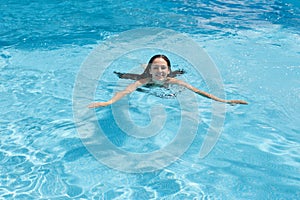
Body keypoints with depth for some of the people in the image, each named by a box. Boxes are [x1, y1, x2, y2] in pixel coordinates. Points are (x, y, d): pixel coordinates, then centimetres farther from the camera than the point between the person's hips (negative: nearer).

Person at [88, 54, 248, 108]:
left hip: (166, 84, 2)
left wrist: (224, 101, -50)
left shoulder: (173, 82, -39)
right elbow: (126, 91, -61)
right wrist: (108, 102, -81)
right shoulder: (144, 80, -46)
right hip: (144, 83, -2)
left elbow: (197, 91, -42)